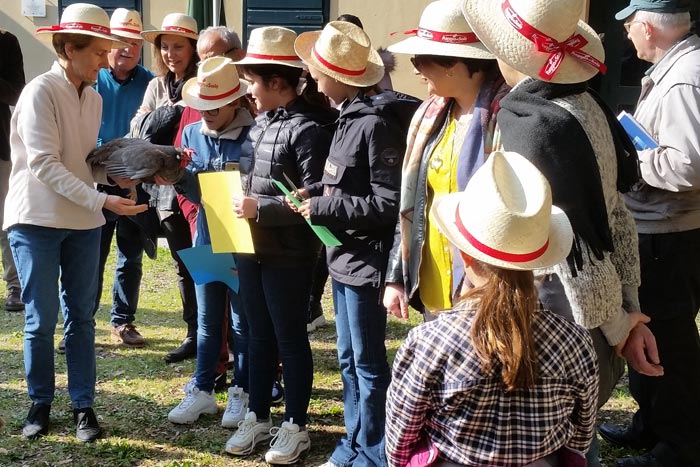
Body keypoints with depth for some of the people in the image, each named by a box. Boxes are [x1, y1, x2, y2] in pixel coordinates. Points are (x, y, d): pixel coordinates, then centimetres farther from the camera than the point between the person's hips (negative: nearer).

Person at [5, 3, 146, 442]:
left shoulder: (94, 98, 9)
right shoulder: (41, 92, -13)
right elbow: (44, 164, -19)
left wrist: (115, 174, -6)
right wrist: (101, 200, -25)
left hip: (83, 223, 6)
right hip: (36, 220, -6)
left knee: (81, 317, 8)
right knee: (42, 319, 1)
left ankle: (83, 405, 16)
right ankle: (40, 403, 18)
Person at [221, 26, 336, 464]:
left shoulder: (308, 128, -16)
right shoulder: (262, 121, 9)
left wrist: (261, 209, -21)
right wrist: (241, 205, 4)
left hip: (288, 255, -8)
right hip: (252, 248, 8)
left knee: (290, 338, 5)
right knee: (259, 336, 17)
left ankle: (295, 425, 20)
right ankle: (258, 417, 30)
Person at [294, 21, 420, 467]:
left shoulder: (376, 123, -19)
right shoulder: (351, 116, 9)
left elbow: (389, 203, -21)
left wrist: (323, 208, -17)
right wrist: (316, 193, 2)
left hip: (366, 261, -9)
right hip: (345, 258, 9)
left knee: (368, 363, 3)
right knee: (349, 360, 18)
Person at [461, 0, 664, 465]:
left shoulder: (532, 123, -22)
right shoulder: (583, 103, 4)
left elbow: (575, 249, -21)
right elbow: (616, 218, 7)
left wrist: (617, 326, -7)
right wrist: (629, 316, 10)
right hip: (582, 321, 8)